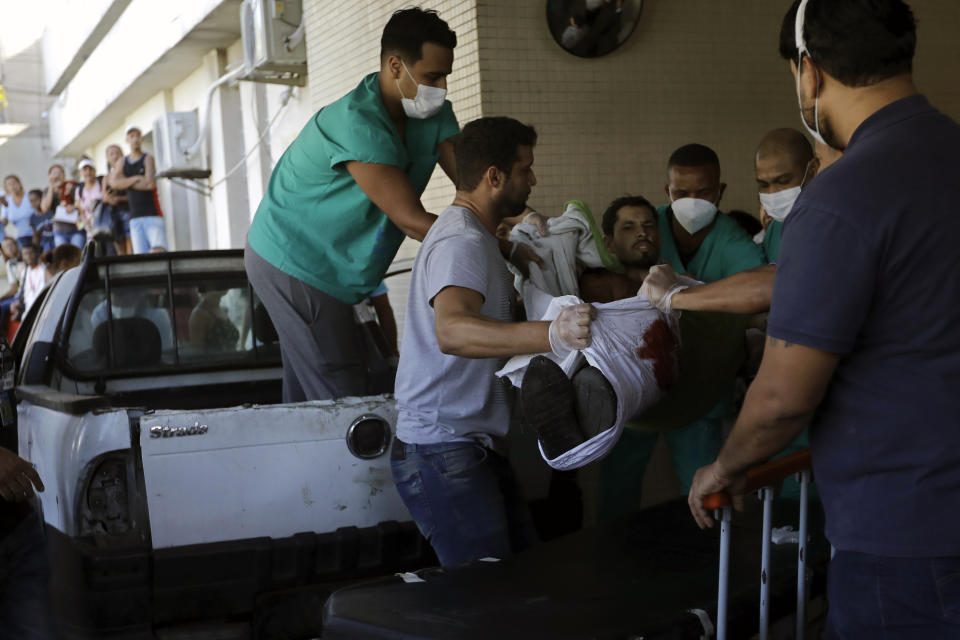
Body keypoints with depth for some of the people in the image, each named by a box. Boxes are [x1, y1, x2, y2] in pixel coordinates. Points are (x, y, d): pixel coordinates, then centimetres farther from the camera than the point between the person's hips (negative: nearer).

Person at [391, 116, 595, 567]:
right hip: (442, 452, -11)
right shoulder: (462, 242, -18)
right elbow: (451, 331, -39)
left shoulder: (475, 237, 18)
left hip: (476, 444, 11)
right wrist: (550, 335, -53)